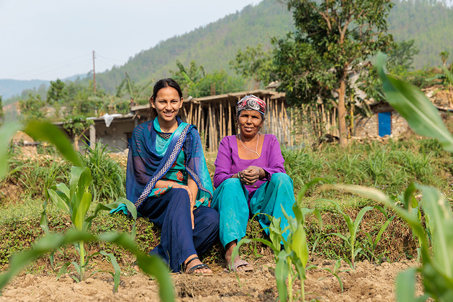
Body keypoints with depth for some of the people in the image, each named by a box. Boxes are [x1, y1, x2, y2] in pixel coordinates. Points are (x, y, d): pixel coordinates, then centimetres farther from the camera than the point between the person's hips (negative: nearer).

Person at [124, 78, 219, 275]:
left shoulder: (189, 134, 11)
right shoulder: (141, 133, 6)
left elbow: (193, 175, -1)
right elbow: (142, 177, 0)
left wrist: (189, 209, -19)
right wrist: (176, 186, -16)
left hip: (185, 198, 2)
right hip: (151, 201, -2)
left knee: (212, 218, -29)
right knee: (180, 195, -36)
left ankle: (160, 256, -36)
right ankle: (189, 259, -53)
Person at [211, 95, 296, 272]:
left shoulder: (270, 141, 14)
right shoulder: (228, 143, 11)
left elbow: (279, 171, -3)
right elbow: (218, 178, -2)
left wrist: (260, 172, -27)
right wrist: (239, 176, -24)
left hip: (262, 200, 1)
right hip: (235, 200, -1)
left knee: (282, 179, -27)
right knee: (231, 184, -33)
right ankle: (231, 251, -52)